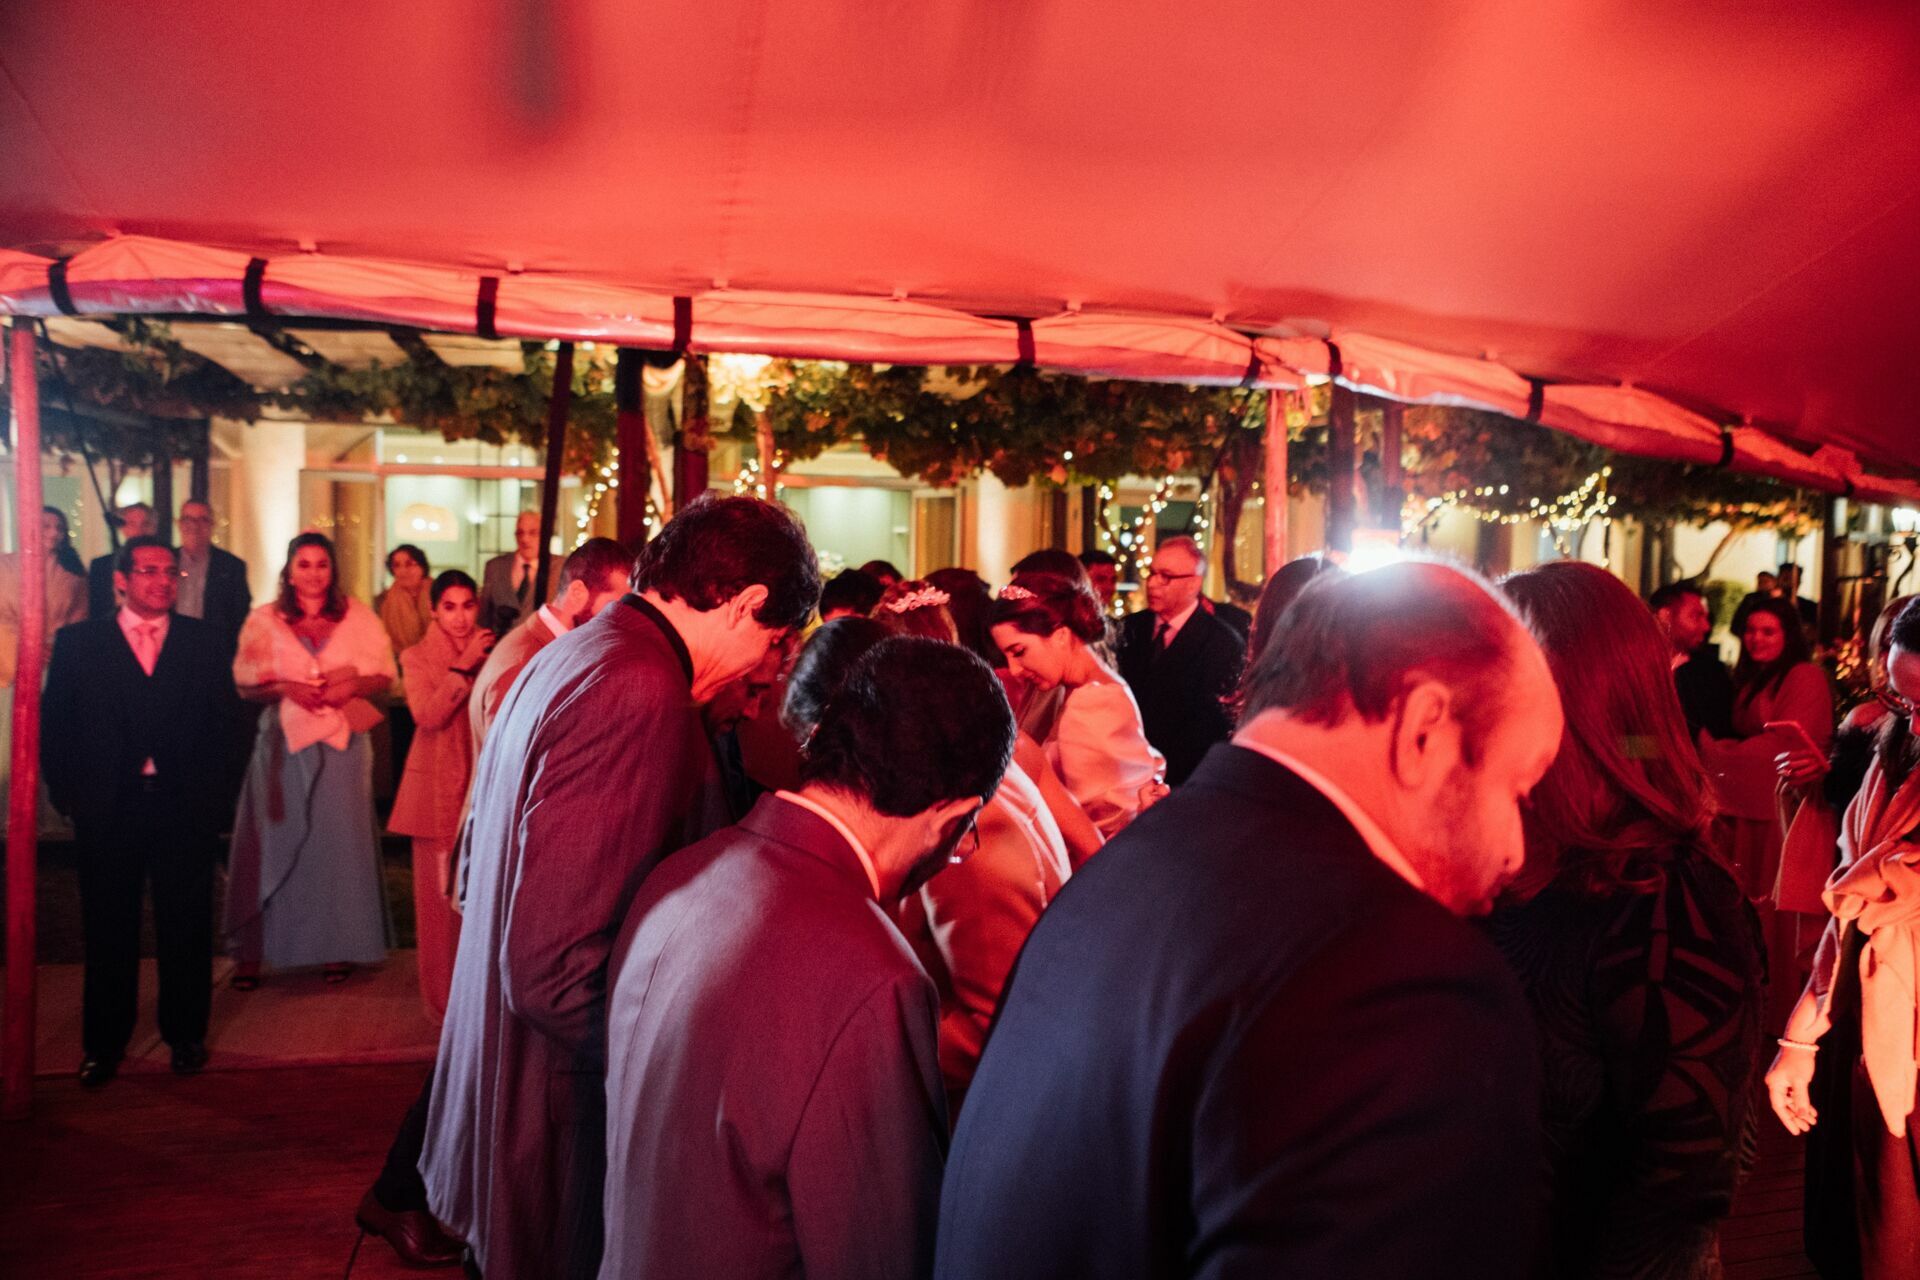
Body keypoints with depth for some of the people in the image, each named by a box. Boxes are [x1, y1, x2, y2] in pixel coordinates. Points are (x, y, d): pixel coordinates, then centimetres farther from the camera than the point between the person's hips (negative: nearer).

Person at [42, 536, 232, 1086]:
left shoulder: (203, 641, 4)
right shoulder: (78, 642, 3)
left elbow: (226, 718, 1)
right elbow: (54, 725, 2)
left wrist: (212, 787, -8)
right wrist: (69, 792, -5)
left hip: (183, 806, 0)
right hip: (107, 808, 0)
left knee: (186, 925, 8)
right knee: (108, 928, 10)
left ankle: (185, 1034, 23)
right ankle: (103, 1043, 23)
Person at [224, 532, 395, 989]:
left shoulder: (359, 617, 7)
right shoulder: (264, 620, 7)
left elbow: (385, 674, 6)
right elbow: (245, 684, 3)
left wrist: (352, 685, -13)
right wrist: (286, 688, -14)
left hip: (341, 743, 0)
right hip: (283, 744, 0)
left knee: (339, 841, 0)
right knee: (273, 842, 0)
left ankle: (339, 947, 8)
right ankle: (252, 951, 6)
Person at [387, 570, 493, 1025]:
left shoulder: (490, 651, 9)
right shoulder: (417, 658, 2)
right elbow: (428, 716, -14)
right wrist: (462, 667, -18)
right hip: (438, 790, -2)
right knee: (441, 896, 3)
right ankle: (445, 1000, 14)